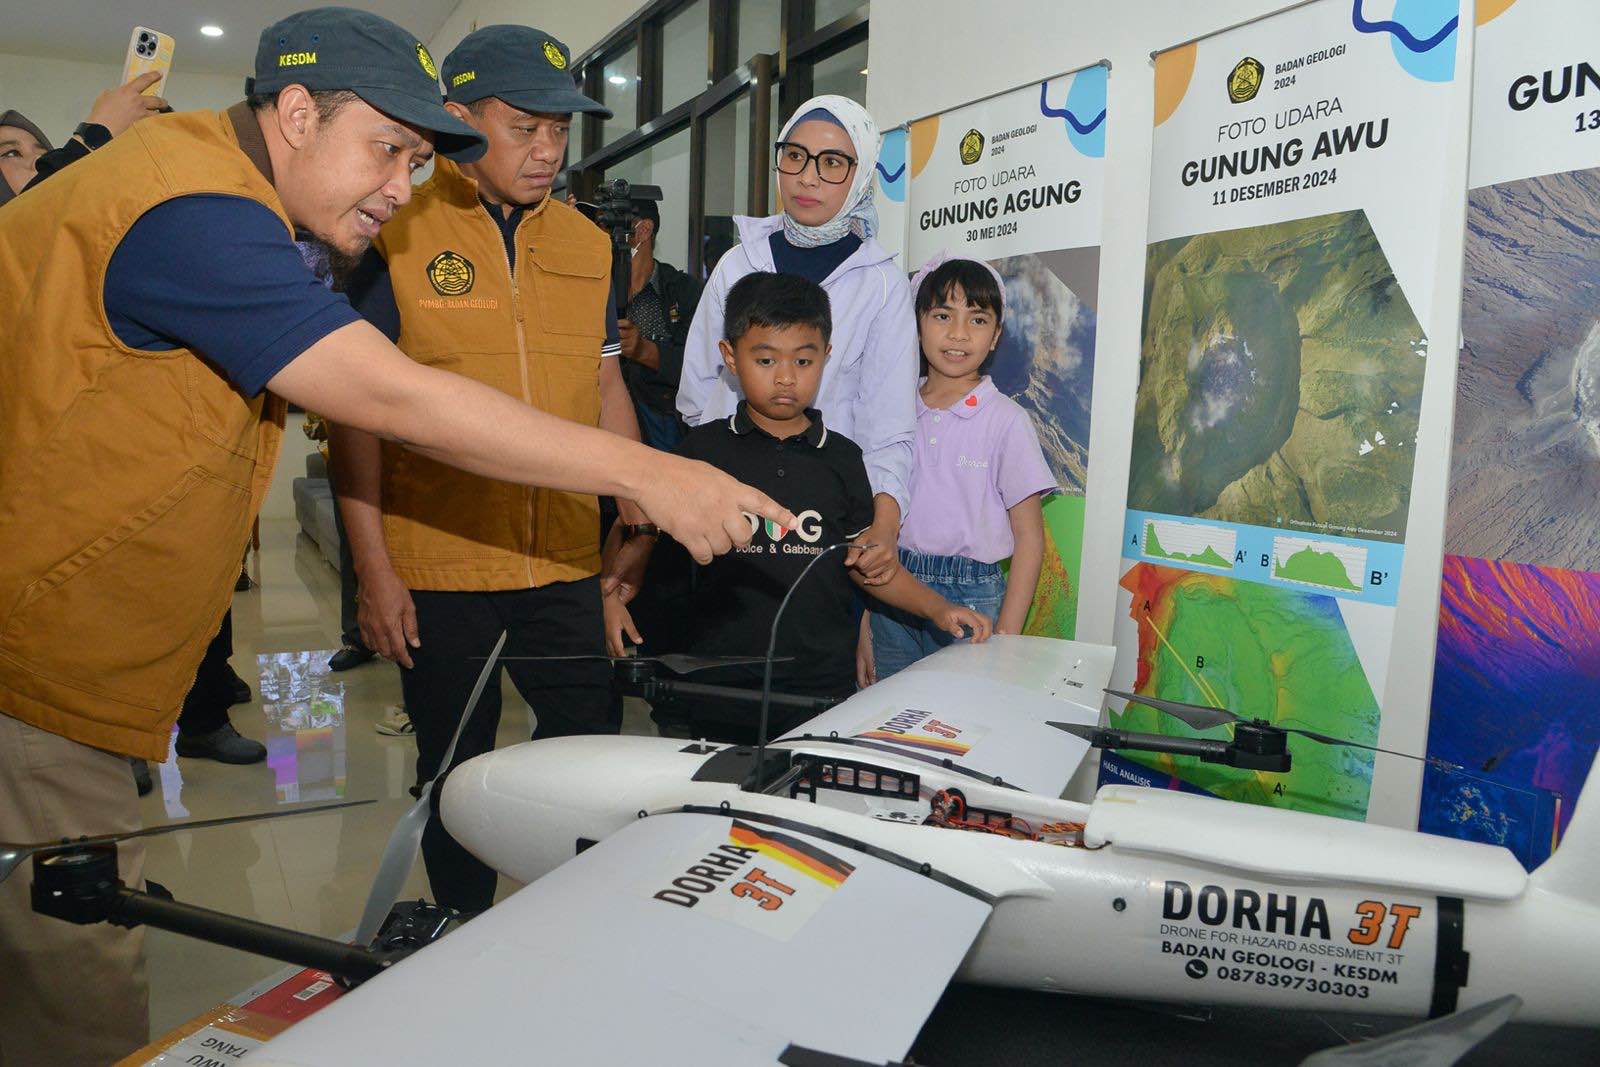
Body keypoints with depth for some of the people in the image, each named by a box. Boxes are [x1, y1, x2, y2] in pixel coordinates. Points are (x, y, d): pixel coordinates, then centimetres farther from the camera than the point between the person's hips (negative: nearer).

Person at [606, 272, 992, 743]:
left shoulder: (841, 458, 6)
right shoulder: (703, 449, 0)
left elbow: (863, 559, 11)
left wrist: (938, 608, 2)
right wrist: (612, 595, -10)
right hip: (720, 686, -1)